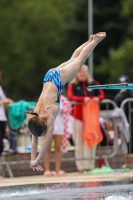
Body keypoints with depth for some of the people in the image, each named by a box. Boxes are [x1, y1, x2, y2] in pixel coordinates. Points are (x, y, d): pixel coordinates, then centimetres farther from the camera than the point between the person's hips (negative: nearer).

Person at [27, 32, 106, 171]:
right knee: (73, 60, 24)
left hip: (58, 77, -3)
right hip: (50, 76, 3)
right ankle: (91, 40, 44)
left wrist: (37, 160, -28)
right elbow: (34, 140, -12)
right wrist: (33, 159, -18)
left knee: (79, 60, 15)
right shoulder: (35, 118, -18)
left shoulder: (49, 116, -31)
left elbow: (47, 140, -30)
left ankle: (96, 39, 31)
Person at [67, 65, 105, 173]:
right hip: (78, 114, -2)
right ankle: (81, 166, 3)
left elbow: (102, 94, 4)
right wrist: (83, 99, -30)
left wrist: (98, 98, -20)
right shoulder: (72, 85, 0)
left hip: (91, 114, 2)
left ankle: (90, 165, 5)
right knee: (79, 141, -1)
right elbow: (71, 96, -15)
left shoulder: (93, 83, 7)